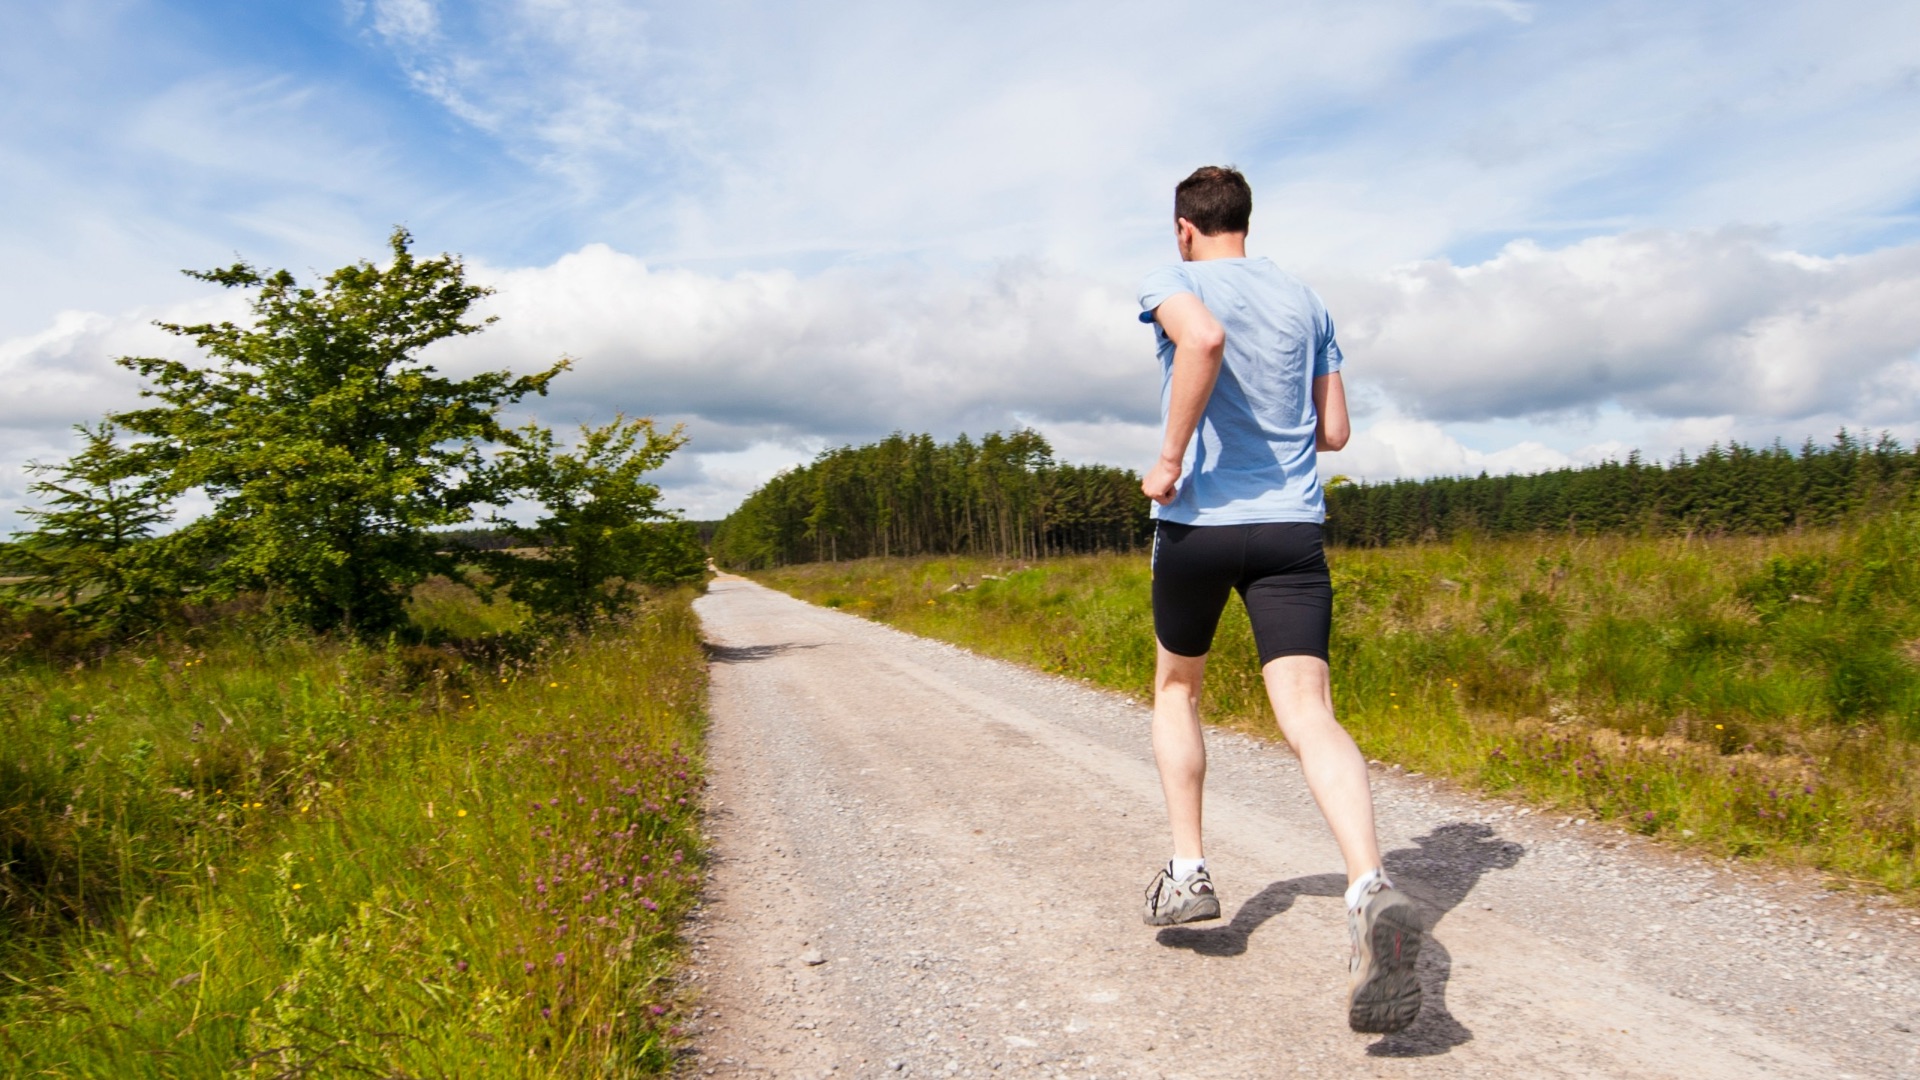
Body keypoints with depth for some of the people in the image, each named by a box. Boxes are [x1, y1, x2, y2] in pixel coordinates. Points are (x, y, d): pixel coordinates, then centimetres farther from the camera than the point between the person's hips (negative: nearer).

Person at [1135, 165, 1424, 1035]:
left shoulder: (1174, 283, 1)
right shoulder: (1305, 302, 16)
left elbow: (1203, 339, -25)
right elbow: (1334, 432, 16)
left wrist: (1171, 457, -17)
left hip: (1197, 522, -2)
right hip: (1292, 526, 3)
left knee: (1176, 686, 20)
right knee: (1308, 714, -8)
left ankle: (1187, 870, 18)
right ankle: (1371, 890, -31)